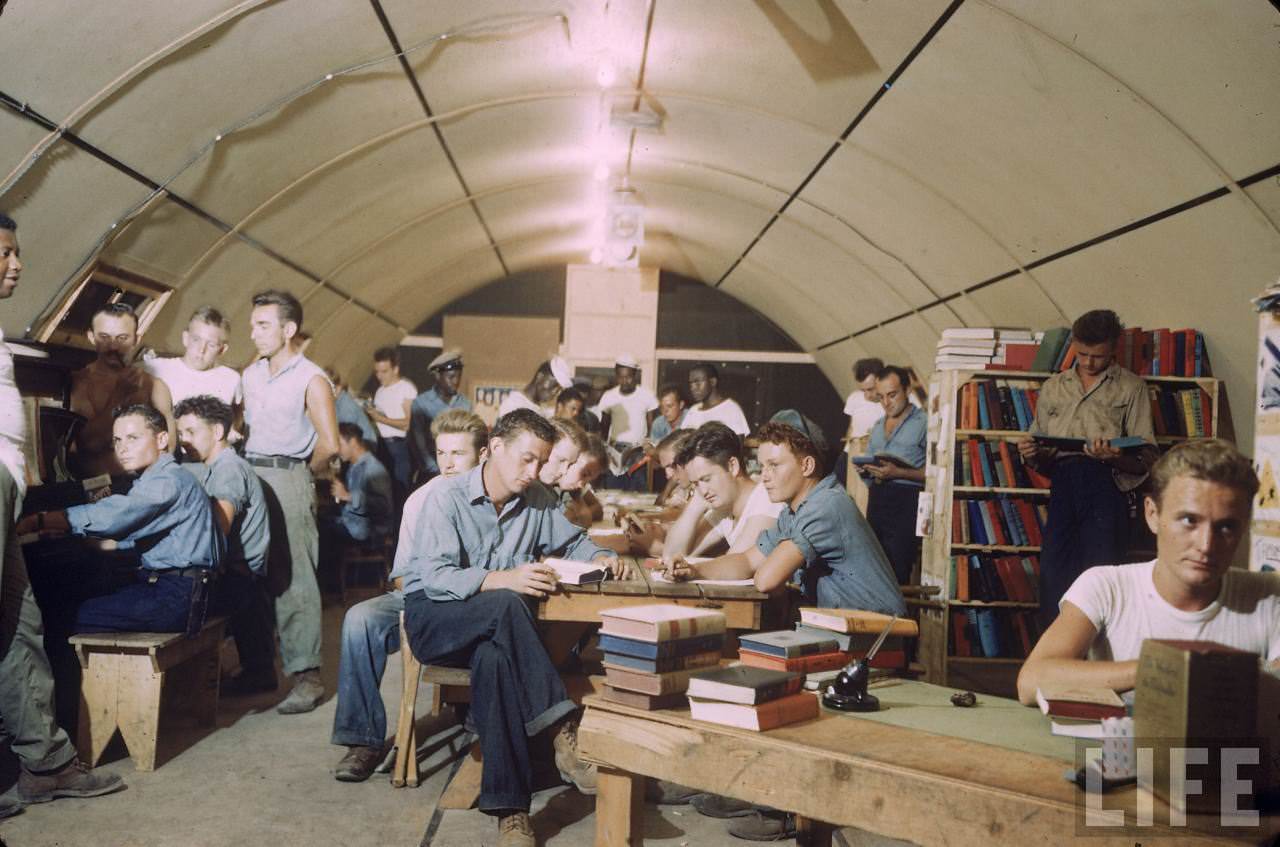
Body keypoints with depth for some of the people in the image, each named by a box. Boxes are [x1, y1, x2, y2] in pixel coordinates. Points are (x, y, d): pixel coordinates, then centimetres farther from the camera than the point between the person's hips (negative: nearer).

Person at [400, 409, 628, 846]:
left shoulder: (539, 501, 6)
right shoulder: (447, 498, -11)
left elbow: (574, 542, 22)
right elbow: (435, 577, -22)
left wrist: (602, 558, -1)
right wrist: (504, 580, -35)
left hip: (494, 624, 3)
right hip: (434, 618, -3)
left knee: (494, 658, -36)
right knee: (505, 605, -37)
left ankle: (510, 806, -37)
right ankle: (564, 730, -39)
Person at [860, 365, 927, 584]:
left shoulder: (923, 422, -3)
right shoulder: (878, 426, 21)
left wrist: (898, 473, -20)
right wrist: (867, 470, 5)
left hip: (905, 499, -7)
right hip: (876, 498, 7)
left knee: (897, 574, -11)